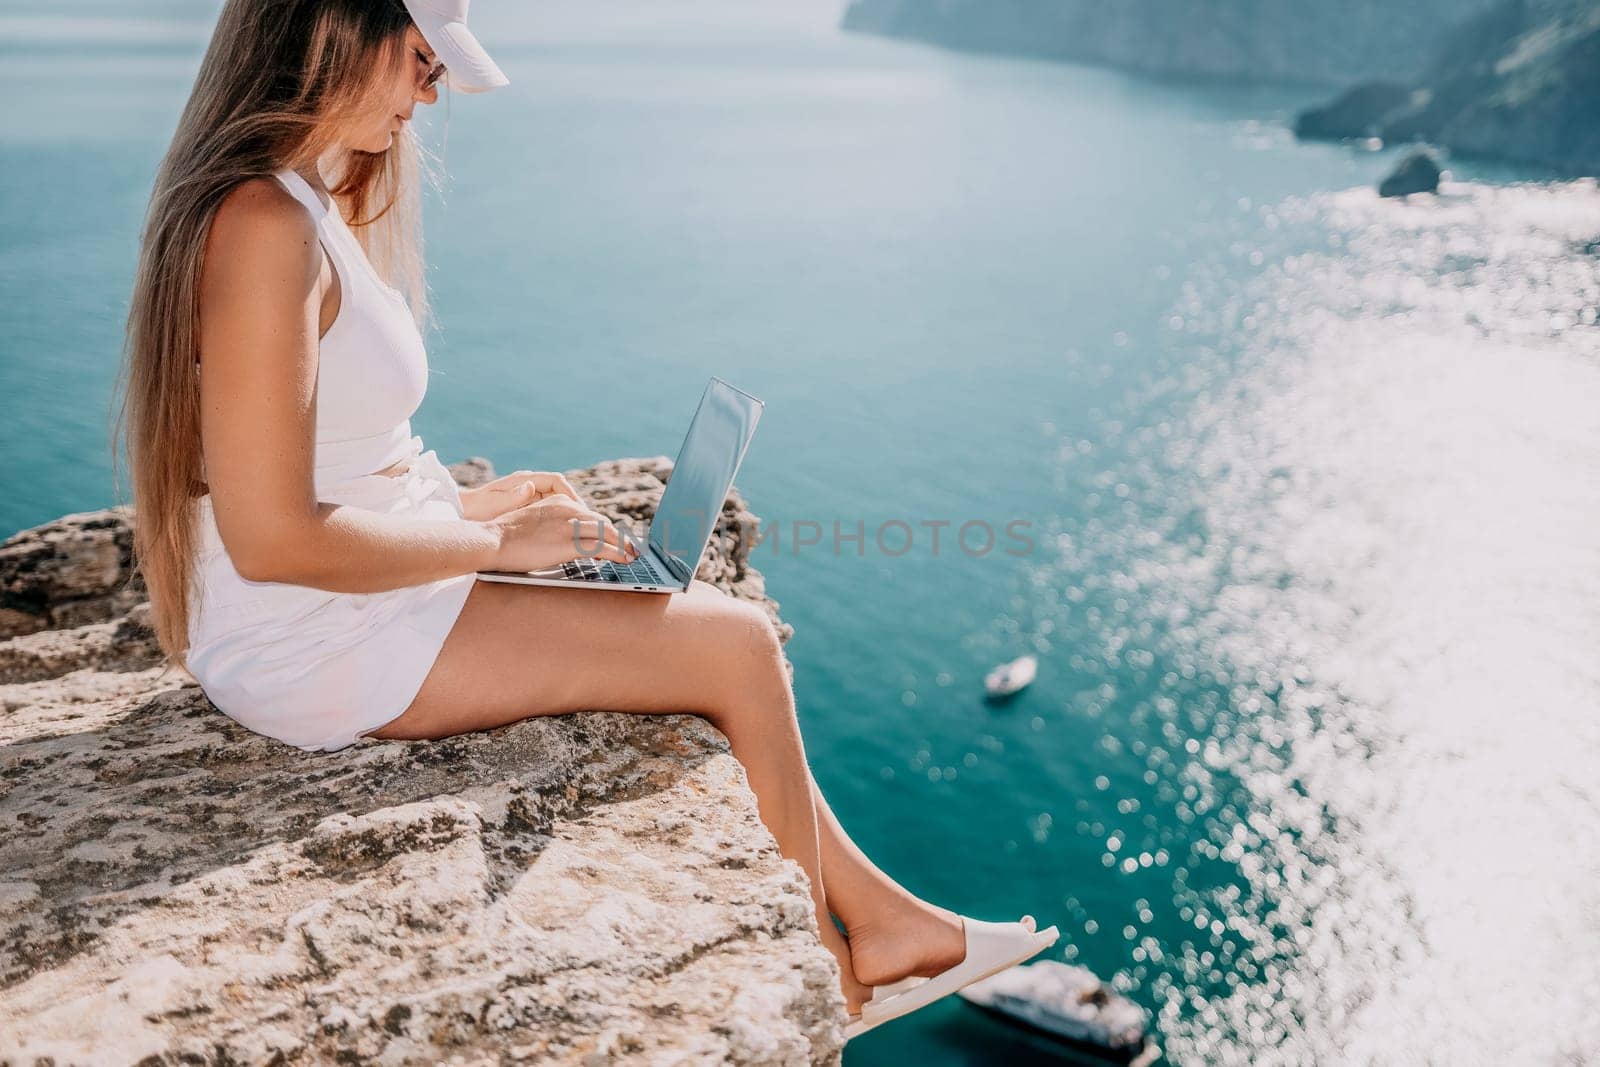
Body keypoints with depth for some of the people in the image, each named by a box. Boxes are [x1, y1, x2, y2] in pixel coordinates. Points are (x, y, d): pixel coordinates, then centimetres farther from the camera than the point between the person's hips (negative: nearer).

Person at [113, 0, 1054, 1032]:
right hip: (324, 647, -10)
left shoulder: (308, 203, 9)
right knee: (742, 646, -8)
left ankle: (873, 914, 20)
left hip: (359, 590, 10)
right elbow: (273, 537, -24)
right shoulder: (267, 227, -23)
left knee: (723, 623, 9)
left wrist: (472, 501, 8)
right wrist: (495, 541, -15)